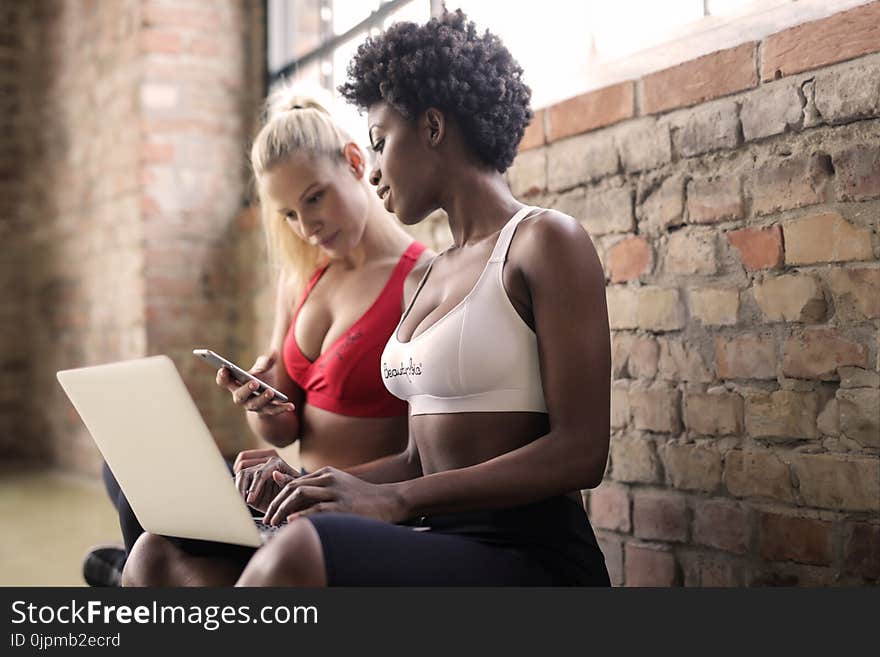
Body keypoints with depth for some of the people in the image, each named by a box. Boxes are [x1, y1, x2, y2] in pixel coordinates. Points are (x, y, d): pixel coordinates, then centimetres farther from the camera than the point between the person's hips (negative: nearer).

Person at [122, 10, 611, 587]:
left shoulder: (545, 242, -5)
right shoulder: (437, 273, 20)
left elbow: (581, 452, -14)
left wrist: (395, 498, -19)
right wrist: (306, 485, 3)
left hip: (532, 555, -8)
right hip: (434, 540, 8)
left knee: (296, 557, -37)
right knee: (163, 555, -7)